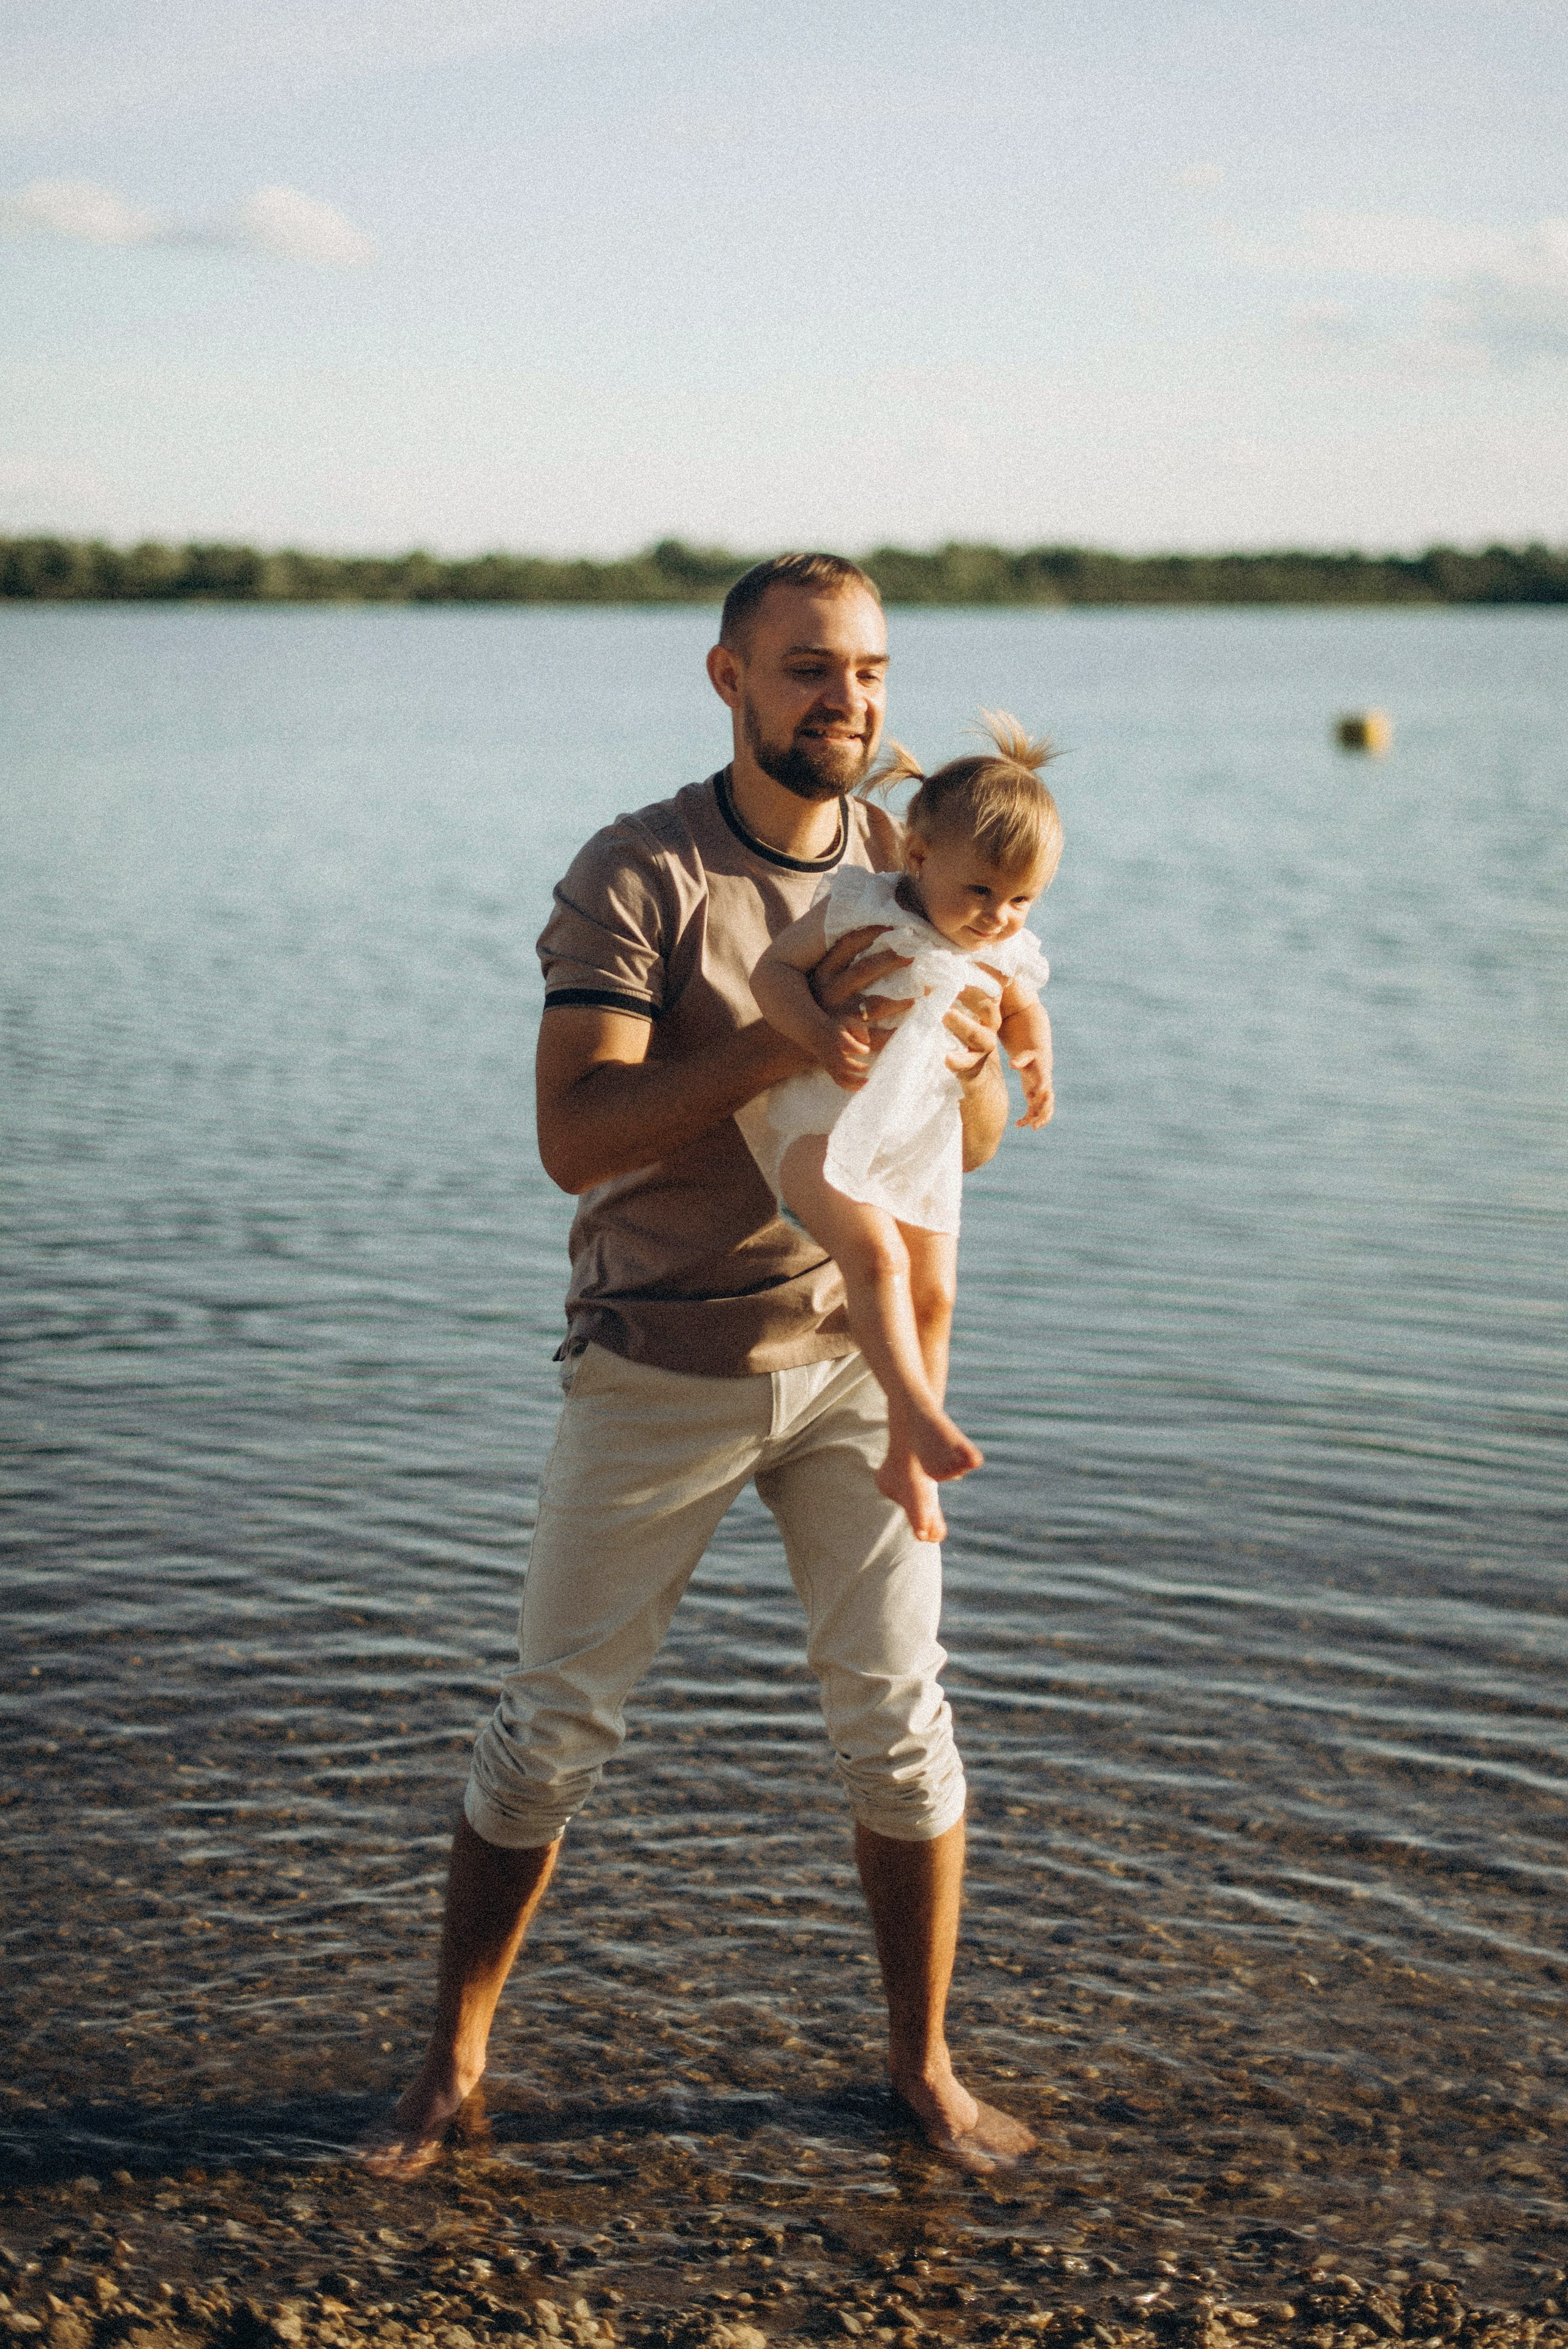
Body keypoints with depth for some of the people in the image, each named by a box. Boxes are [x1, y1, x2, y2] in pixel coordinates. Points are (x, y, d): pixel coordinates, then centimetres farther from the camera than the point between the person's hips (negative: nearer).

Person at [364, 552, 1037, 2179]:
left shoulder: (909, 868, 2)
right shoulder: (636, 877, -13)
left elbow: (975, 1140, 3)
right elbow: (576, 1134, -24)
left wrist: (964, 1056, -20)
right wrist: (785, 1040, -35)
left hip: (855, 1357, 3)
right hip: (658, 1374, -3)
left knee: (895, 1720, 4)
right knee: (551, 1729, 5)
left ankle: (924, 2063, 23)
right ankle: (451, 2066, 23)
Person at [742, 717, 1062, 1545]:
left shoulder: (1005, 957, 3)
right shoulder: (859, 908, -11)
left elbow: (1023, 1011, 24)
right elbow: (774, 968, -10)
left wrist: (1035, 1058, 3)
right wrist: (821, 1034, -27)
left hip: (921, 1148, 6)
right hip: (824, 1127, -6)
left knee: (934, 1296, 6)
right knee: (877, 1256, -29)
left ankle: (904, 1462, 20)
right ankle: (919, 1413, -28)